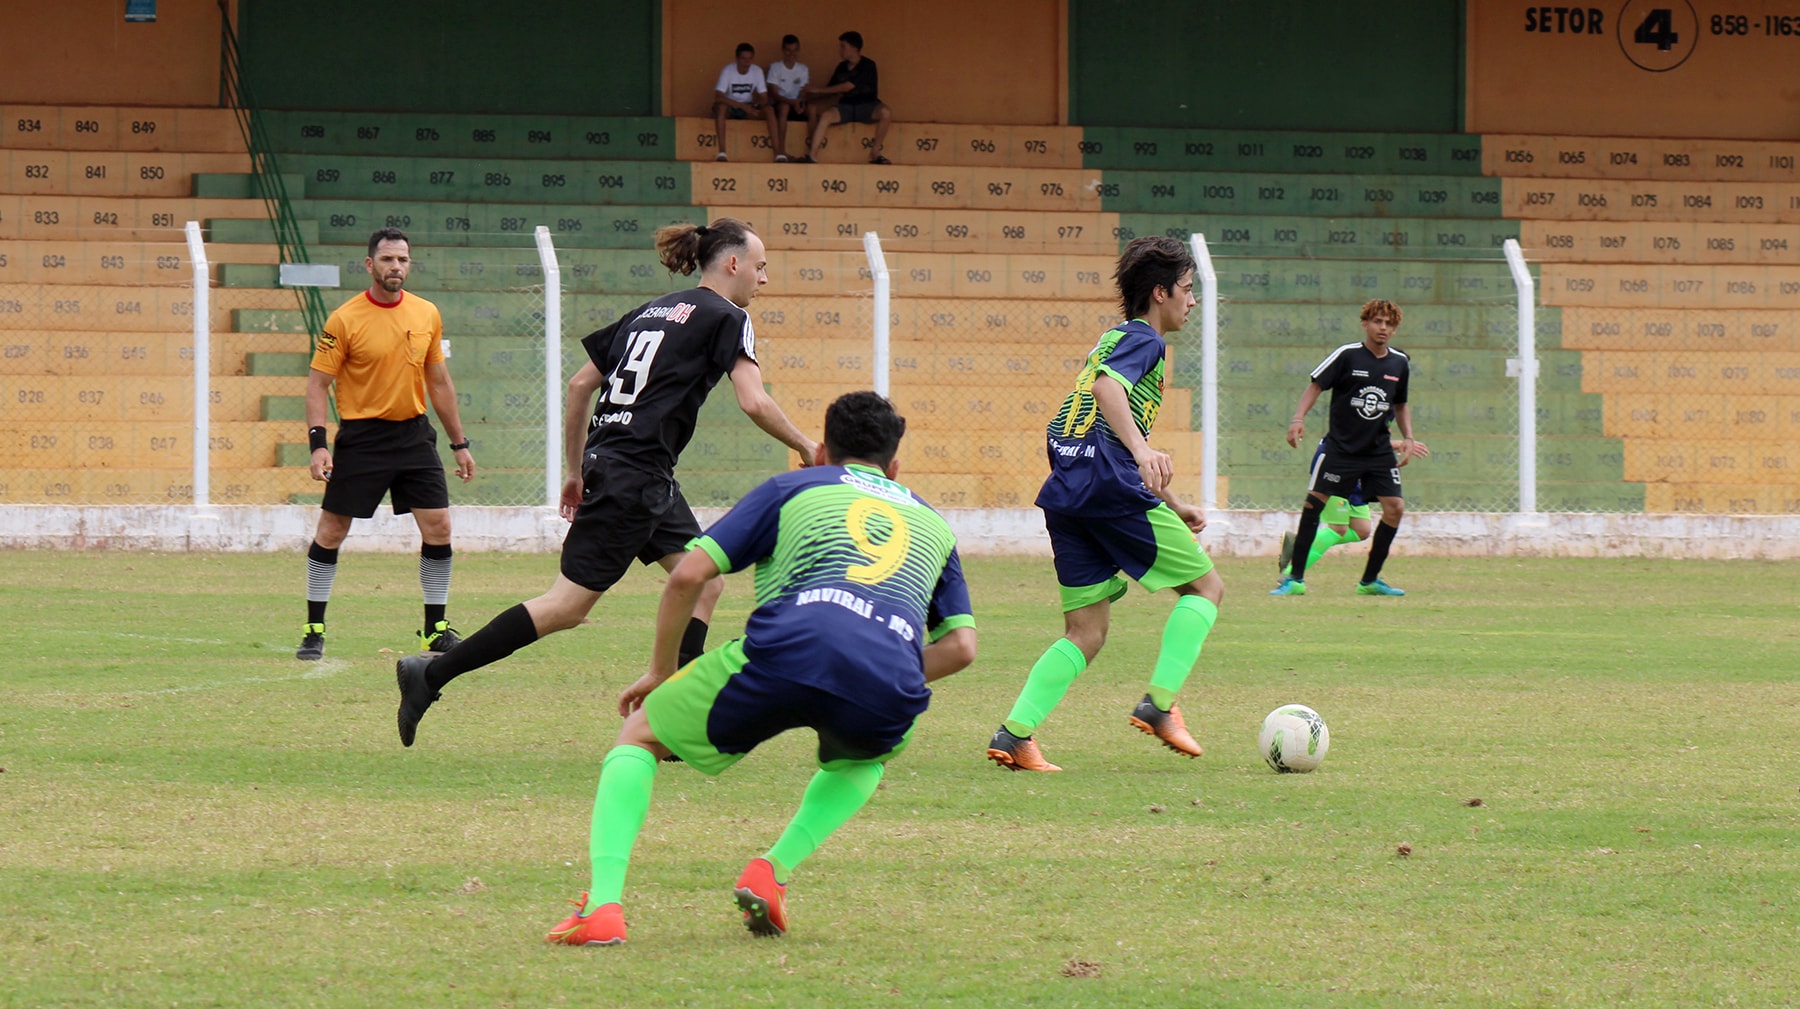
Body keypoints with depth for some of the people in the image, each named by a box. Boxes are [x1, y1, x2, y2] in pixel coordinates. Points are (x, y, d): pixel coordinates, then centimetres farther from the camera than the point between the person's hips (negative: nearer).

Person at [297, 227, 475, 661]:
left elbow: (439, 382, 15)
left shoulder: (427, 315, 5)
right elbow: (318, 383, -6)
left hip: (414, 433, 4)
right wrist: (318, 443, -18)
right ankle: (314, 629, 10)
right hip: (361, 437, -4)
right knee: (331, 531, -1)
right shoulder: (344, 320, -8)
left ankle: (436, 630, 9)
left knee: (438, 526, -2)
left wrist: (459, 443, 15)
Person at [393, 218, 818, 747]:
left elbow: (580, 384, 17)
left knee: (705, 583, 11)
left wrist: (576, 469, 22)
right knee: (568, 605, -8)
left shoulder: (651, 311, 19)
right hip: (634, 474, -9)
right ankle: (431, 675, -7)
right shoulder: (726, 318, -4)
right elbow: (753, 402, -16)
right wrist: (804, 445, 0)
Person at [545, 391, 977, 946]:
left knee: (639, 733, 21)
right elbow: (961, 645, 25)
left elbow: (687, 575, 17)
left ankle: (602, 905, -1)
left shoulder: (792, 488, 27)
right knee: (867, 754, 41)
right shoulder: (932, 521, 35)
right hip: (888, 687, 2)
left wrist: (661, 671, 29)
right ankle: (774, 870, 15)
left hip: (785, 648, -2)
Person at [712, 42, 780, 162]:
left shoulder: (757, 71, -7)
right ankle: (722, 153, -41)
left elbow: (764, 98, -5)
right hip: (730, 107, -3)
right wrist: (742, 106, -36)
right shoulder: (728, 71, -18)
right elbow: (717, 97, -28)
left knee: (769, 109, -24)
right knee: (721, 106, -38)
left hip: (748, 107, 3)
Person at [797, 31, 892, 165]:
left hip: (867, 106, -4)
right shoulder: (842, 67, 11)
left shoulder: (867, 65, -8)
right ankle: (812, 154, -29)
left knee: (885, 113, -35)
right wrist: (811, 94, -3)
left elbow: (847, 87, -15)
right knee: (826, 115, -25)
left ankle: (875, 153, -23)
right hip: (846, 106, 4)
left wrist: (818, 90, -11)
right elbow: (831, 91, 16)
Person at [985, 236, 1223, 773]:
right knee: (1205, 586, 6)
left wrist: (1172, 503, 40)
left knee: (1086, 632, 9)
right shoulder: (1142, 339, 0)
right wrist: (1142, 450, -36)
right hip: (1112, 486, -9)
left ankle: (1015, 734, -6)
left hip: (1065, 493, 9)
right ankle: (1158, 704, -6)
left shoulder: (1115, 340, 29)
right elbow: (1105, 386, -22)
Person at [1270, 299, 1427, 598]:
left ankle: (1370, 581, 9)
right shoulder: (1347, 355, -10)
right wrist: (1299, 418, -21)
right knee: (1313, 502, -7)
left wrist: (1408, 438, 8)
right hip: (1340, 446, -4)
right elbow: (1316, 385, -8)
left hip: (1379, 450, 4)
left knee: (1395, 507, -5)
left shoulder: (1400, 363, 5)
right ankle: (1295, 579, 2)